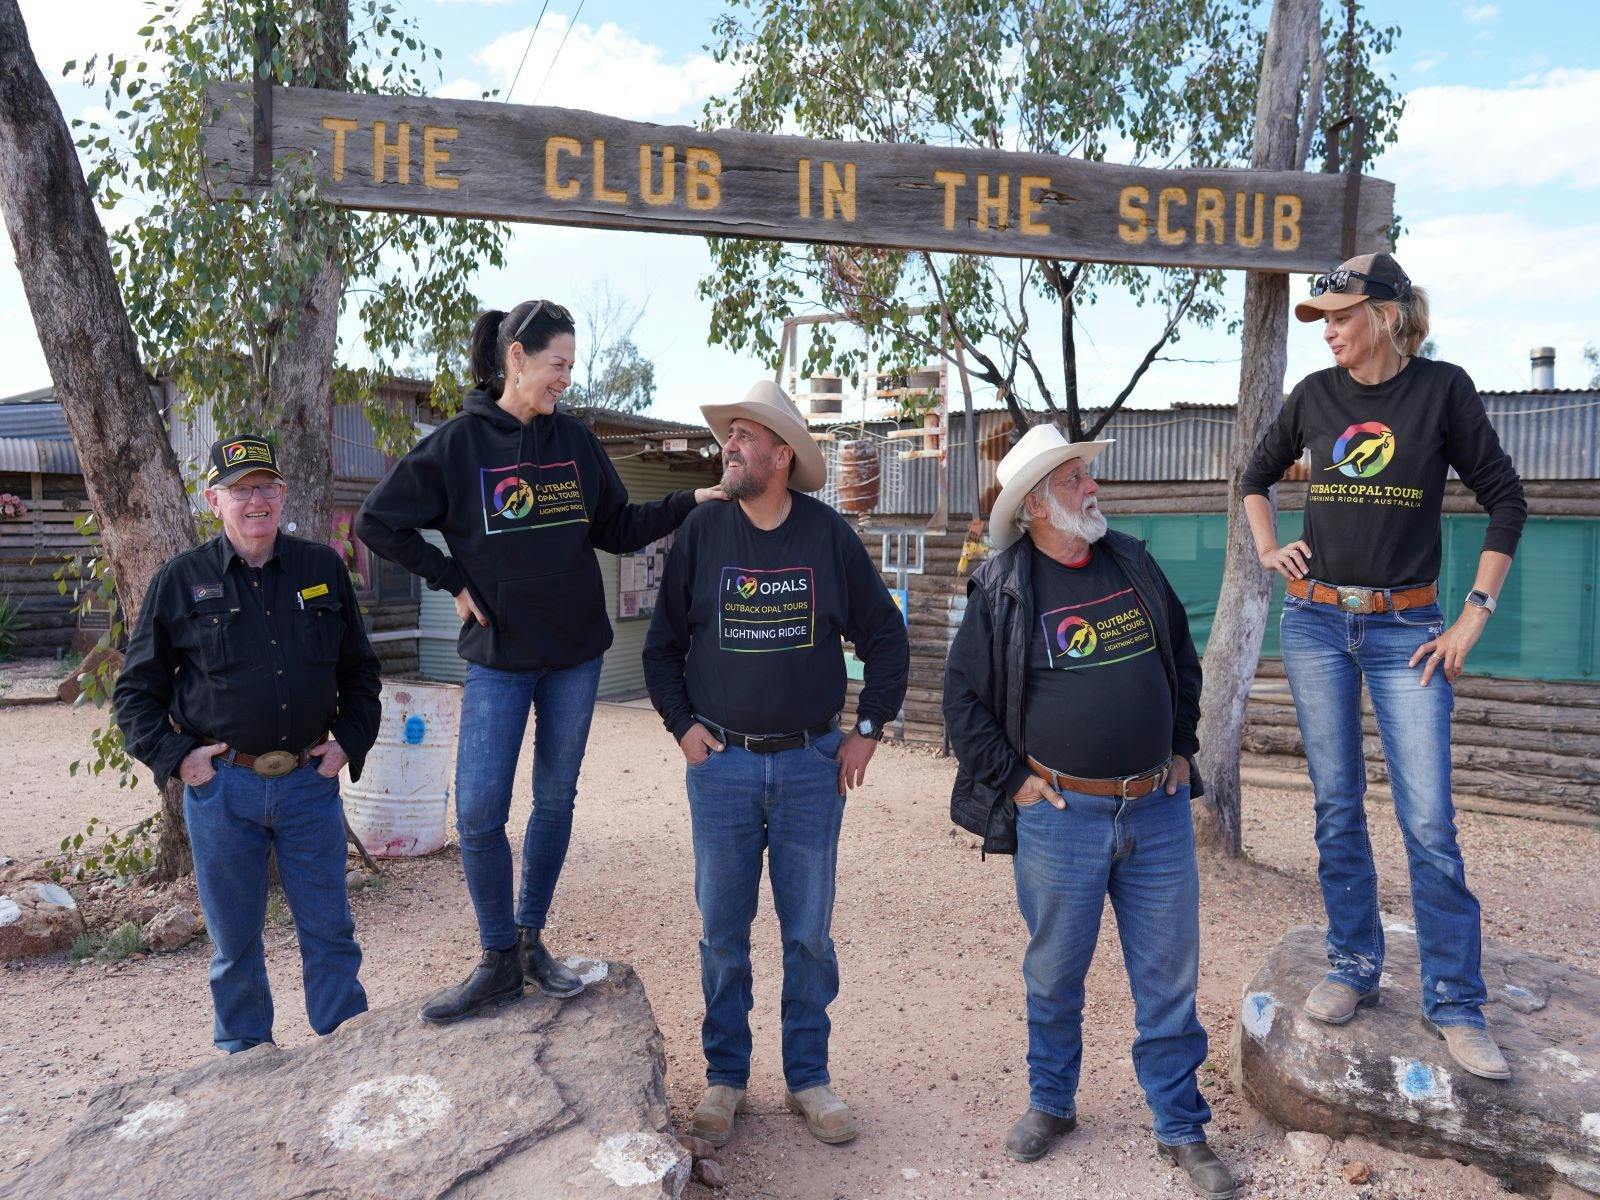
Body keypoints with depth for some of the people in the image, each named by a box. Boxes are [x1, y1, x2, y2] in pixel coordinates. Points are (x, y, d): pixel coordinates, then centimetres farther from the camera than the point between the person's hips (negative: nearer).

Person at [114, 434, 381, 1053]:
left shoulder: (323, 568, 5)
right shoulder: (181, 580, 1)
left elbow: (360, 670, 14)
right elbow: (135, 689, 7)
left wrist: (350, 742, 4)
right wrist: (175, 756, -4)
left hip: (310, 781, 1)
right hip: (222, 787, -1)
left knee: (330, 931, 8)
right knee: (235, 941, 12)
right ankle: (245, 1058, 30)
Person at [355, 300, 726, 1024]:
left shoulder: (574, 439, 4)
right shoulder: (458, 441, -5)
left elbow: (617, 529, 9)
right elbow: (377, 522, 1)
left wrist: (690, 504, -3)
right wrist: (451, 579, -5)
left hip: (576, 652, 3)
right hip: (498, 656, -3)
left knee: (556, 800, 10)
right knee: (480, 813, -4)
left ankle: (531, 939, 27)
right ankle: (499, 962, 14)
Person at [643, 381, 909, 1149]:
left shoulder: (830, 536, -2)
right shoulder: (701, 532, 0)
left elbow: (885, 635, 7)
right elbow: (662, 644, 9)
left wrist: (868, 729, 3)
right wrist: (682, 725, 1)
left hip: (812, 766, 0)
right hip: (722, 764, 1)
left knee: (809, 933, 9)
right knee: (722, 931, 9)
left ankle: (808, 1077, 27)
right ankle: (724, 1078, 26)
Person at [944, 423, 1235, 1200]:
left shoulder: (1134, 564, 6)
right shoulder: (1003, 591, -7)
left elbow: (1183, 660, 18)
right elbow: (963, 698, -2)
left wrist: (1181, 749, 13)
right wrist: (1013, 780, -5)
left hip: (1158, 810, 3)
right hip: (1061, 815, -3)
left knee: (1168, 977, 11)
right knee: (1055, 976, 13)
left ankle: (1181, 1128, 29)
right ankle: (1050, 1104, 36)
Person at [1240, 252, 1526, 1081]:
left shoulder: (1441, 389, -3)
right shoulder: (1315, 394, 5)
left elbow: (1504, 499, 0)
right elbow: (1257, 476, 21)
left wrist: (1474, 616, -4)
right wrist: (1267, 550, 6)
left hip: (1404, 627, -2)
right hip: (1315, 621, 3)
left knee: (1428, 821, -3)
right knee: (1337, 808, 8)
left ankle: (1454, 1005, 11)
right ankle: (1353, 968, 23)